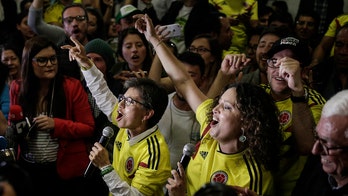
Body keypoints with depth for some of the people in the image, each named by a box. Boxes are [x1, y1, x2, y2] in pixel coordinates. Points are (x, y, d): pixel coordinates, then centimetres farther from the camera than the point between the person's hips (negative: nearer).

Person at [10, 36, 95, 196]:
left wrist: (56, 124, -18)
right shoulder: (18, 88, 3)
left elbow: (88, 128, -6)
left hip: (65, 169, -3)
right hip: (29, 169, 3)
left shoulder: (72, 87, -6)